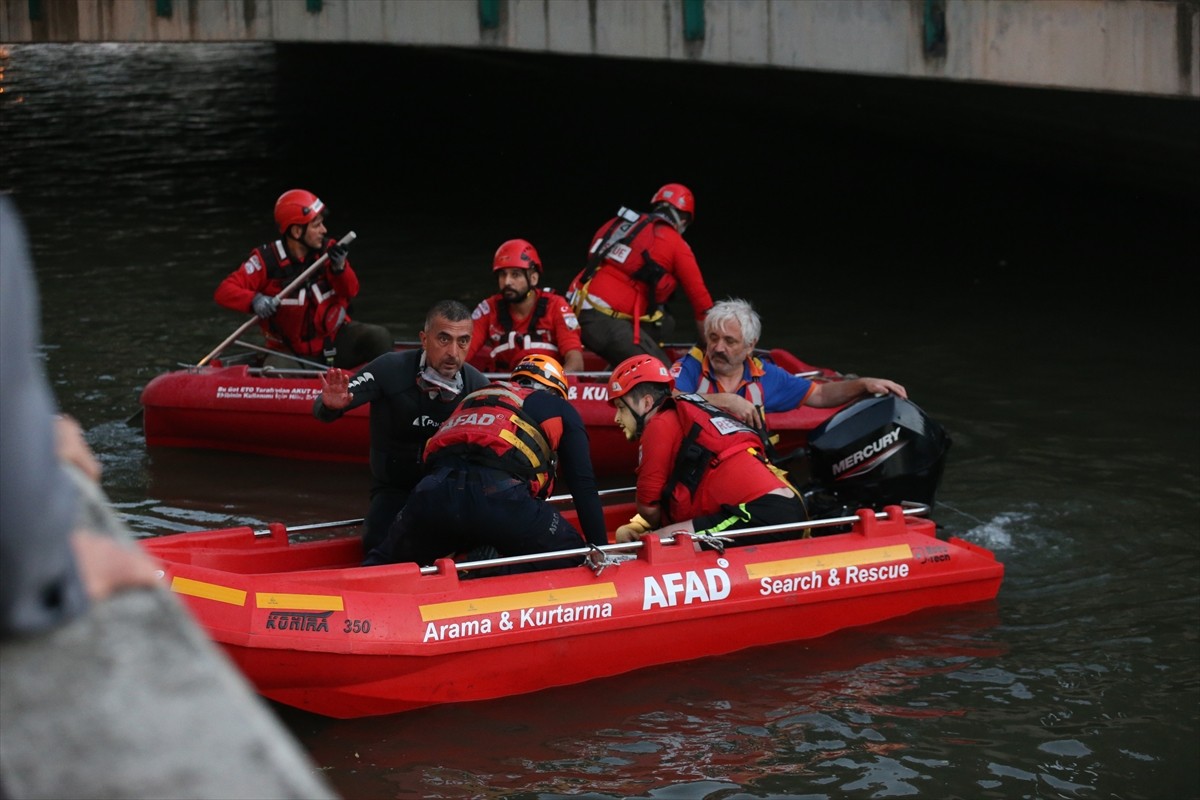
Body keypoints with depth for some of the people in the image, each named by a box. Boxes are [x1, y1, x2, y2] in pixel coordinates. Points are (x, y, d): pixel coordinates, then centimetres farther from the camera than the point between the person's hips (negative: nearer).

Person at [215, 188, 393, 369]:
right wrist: (254, 300, -35)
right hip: (291, 352, -3)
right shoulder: (267, 260, -11)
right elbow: (223, 291, -14)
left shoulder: (328, 250, -2)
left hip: (335, 341, 3)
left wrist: (340, 268, -26)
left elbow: (350, 292, -5)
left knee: (379, 336, -20)